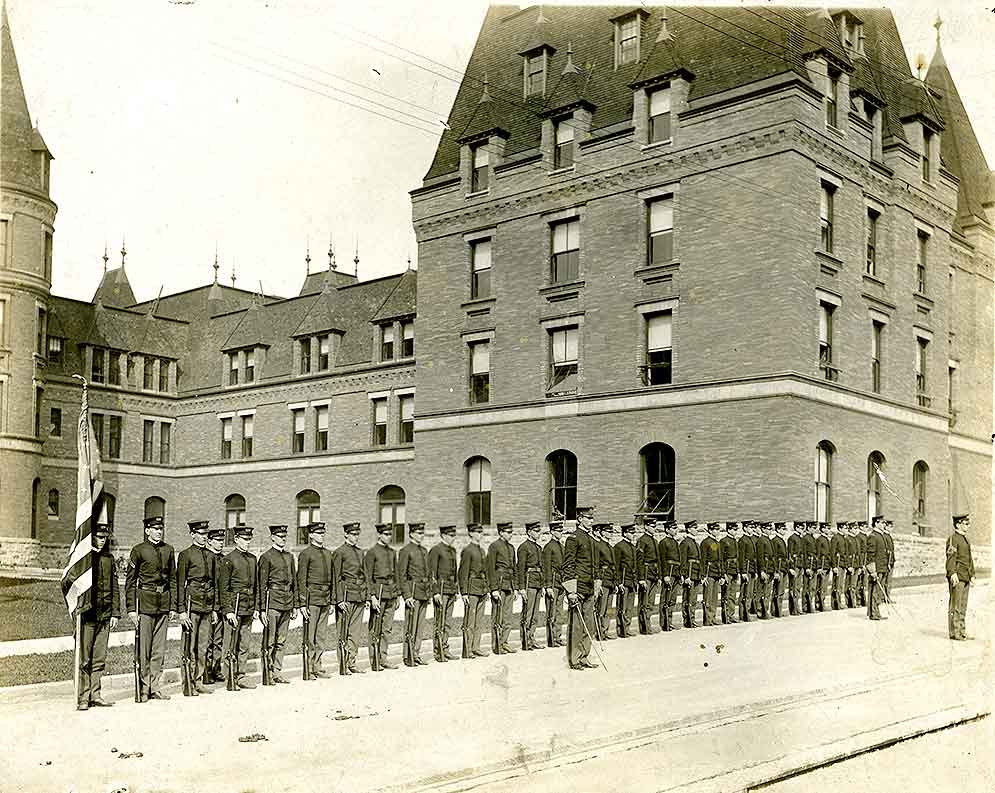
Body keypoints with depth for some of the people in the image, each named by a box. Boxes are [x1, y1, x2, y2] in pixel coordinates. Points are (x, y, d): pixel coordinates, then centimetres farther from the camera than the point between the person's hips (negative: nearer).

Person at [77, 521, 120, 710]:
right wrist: (76, 609, -13)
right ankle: (83, 698, 3)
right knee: (84, 660, -3)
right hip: (86, 615, -5)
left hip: (104, 616, 5)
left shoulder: (108, 558, 13)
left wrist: (115, 612, 10)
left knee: (99, 659, 9)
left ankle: (95, 695, 16)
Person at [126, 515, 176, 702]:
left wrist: (173, 607, 10)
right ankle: (143, 689, 7)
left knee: (159, 650, 7)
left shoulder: (168, 550, 11)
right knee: (144, 650, -1)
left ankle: (154, 687, 14)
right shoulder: (138, 550, -3)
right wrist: (131, 609, -8)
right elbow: (130, 582, -2)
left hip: (163, 604, 4)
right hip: (145, 603, -4)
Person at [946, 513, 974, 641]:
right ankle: (954, 633, -4)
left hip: (965, 578, 9)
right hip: (957, 578, -9)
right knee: (955, 606, -6)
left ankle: (961, 632, 15)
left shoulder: (966, 539, 20)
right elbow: (951, 557, -21)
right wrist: (952, 573, -31)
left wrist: (972, 575, 23)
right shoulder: (953, 539, -10)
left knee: (963, 606, 11)